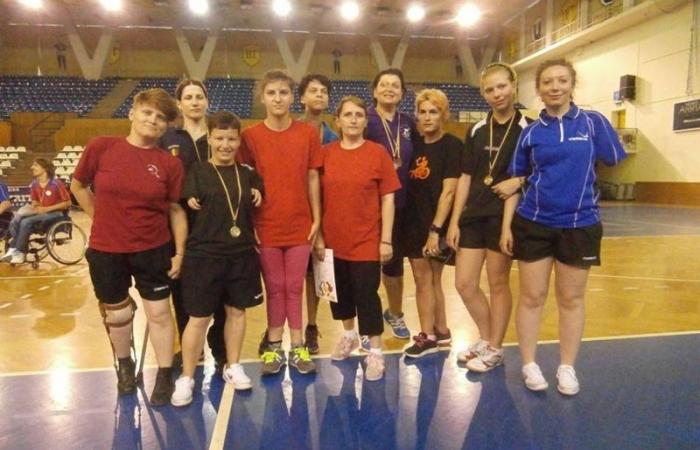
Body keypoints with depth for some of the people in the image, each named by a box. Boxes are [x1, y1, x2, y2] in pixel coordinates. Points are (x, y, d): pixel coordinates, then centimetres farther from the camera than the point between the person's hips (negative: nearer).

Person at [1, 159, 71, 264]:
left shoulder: (56, 184, -15)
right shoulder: (34, 185, 5)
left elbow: (67, 203, -13)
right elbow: (35, 201, 21)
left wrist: (47, 209, -18)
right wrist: (34, 206, -4)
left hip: (55, 213, -7)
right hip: (41, 212, 7)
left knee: (26, 222, -26)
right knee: (14, 222, -16)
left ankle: (20, 253, -16)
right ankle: (13, 249, -11)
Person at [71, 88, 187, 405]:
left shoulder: (170, 163, -7)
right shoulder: (101, 148, -7)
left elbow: (176, 210, -2)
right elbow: (78, 186, 8)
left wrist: (179, 252, -4)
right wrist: (102, 219, 6)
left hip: (154, 250, -1)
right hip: (106, 250, 1)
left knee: (159, 313, 8)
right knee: (117, 314, 17)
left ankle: (164, 376, 26)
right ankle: (125, 366, 44)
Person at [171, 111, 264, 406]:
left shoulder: (248, 175, 7)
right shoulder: (196, 172, -3)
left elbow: (256, 211, 16)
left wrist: (259, 196, 1)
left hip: (242, 255, 4)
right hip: (203, 256, -3)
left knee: (237, 311, 14)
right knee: (199, 318, 3)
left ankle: (233, 367, 32)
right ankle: (186, 378, 19)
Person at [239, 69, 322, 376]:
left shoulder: (308, 133, -1)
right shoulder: (250, 136, -3)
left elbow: (312, 178, 3)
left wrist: (317, 218, 1)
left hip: (300, 225, 1)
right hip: (266, 227, 0)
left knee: (294, 288, 10)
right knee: (274, 288, 11)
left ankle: (297, 347, 23)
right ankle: (274, 347, 25)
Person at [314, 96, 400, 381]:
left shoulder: (378, 153, -6)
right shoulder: (326, 153, 1)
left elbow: (388, 199, -5)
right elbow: (318, 197, 5)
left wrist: (386, 239, -9)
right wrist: (318, 236, 3)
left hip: (366, 240, -3)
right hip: (334, 239, 3)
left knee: (366, 294, 1)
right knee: (340, 291, 17)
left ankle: (375, 352, 16)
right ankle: (349, 335, 41)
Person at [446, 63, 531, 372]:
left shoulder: (527, 128, -4)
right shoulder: (477, 131, 9)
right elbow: (465, 178, 9)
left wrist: (517, 181, -21)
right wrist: (454, 221, 5)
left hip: (506, 216, -5)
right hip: (474, 216, 5)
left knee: (498, 283, 6)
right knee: (464, 284, 7)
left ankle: (495, 349, 23)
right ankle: (486, 338, 29)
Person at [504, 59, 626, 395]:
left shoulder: (593, 122, -2)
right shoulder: (531, 132, 1)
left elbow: (615, 162, 6)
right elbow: (516, 181, 4)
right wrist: (506, 226, 0)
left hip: (580, 224, 0)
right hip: (533, 224, 1)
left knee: (571, 299, 11)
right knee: (531, 296, 7)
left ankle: (567, 368, 28)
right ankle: (529, 364, 23)